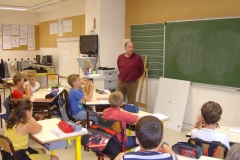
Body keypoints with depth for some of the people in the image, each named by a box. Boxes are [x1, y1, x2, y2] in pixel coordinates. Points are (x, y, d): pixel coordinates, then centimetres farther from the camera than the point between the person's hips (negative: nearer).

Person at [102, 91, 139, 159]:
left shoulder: (105, 112, -4)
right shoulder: (123, 114, -22)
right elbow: (138, 119, -11)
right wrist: (127, 113, 2)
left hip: (107, 140, 7)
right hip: (119, 142, -7)